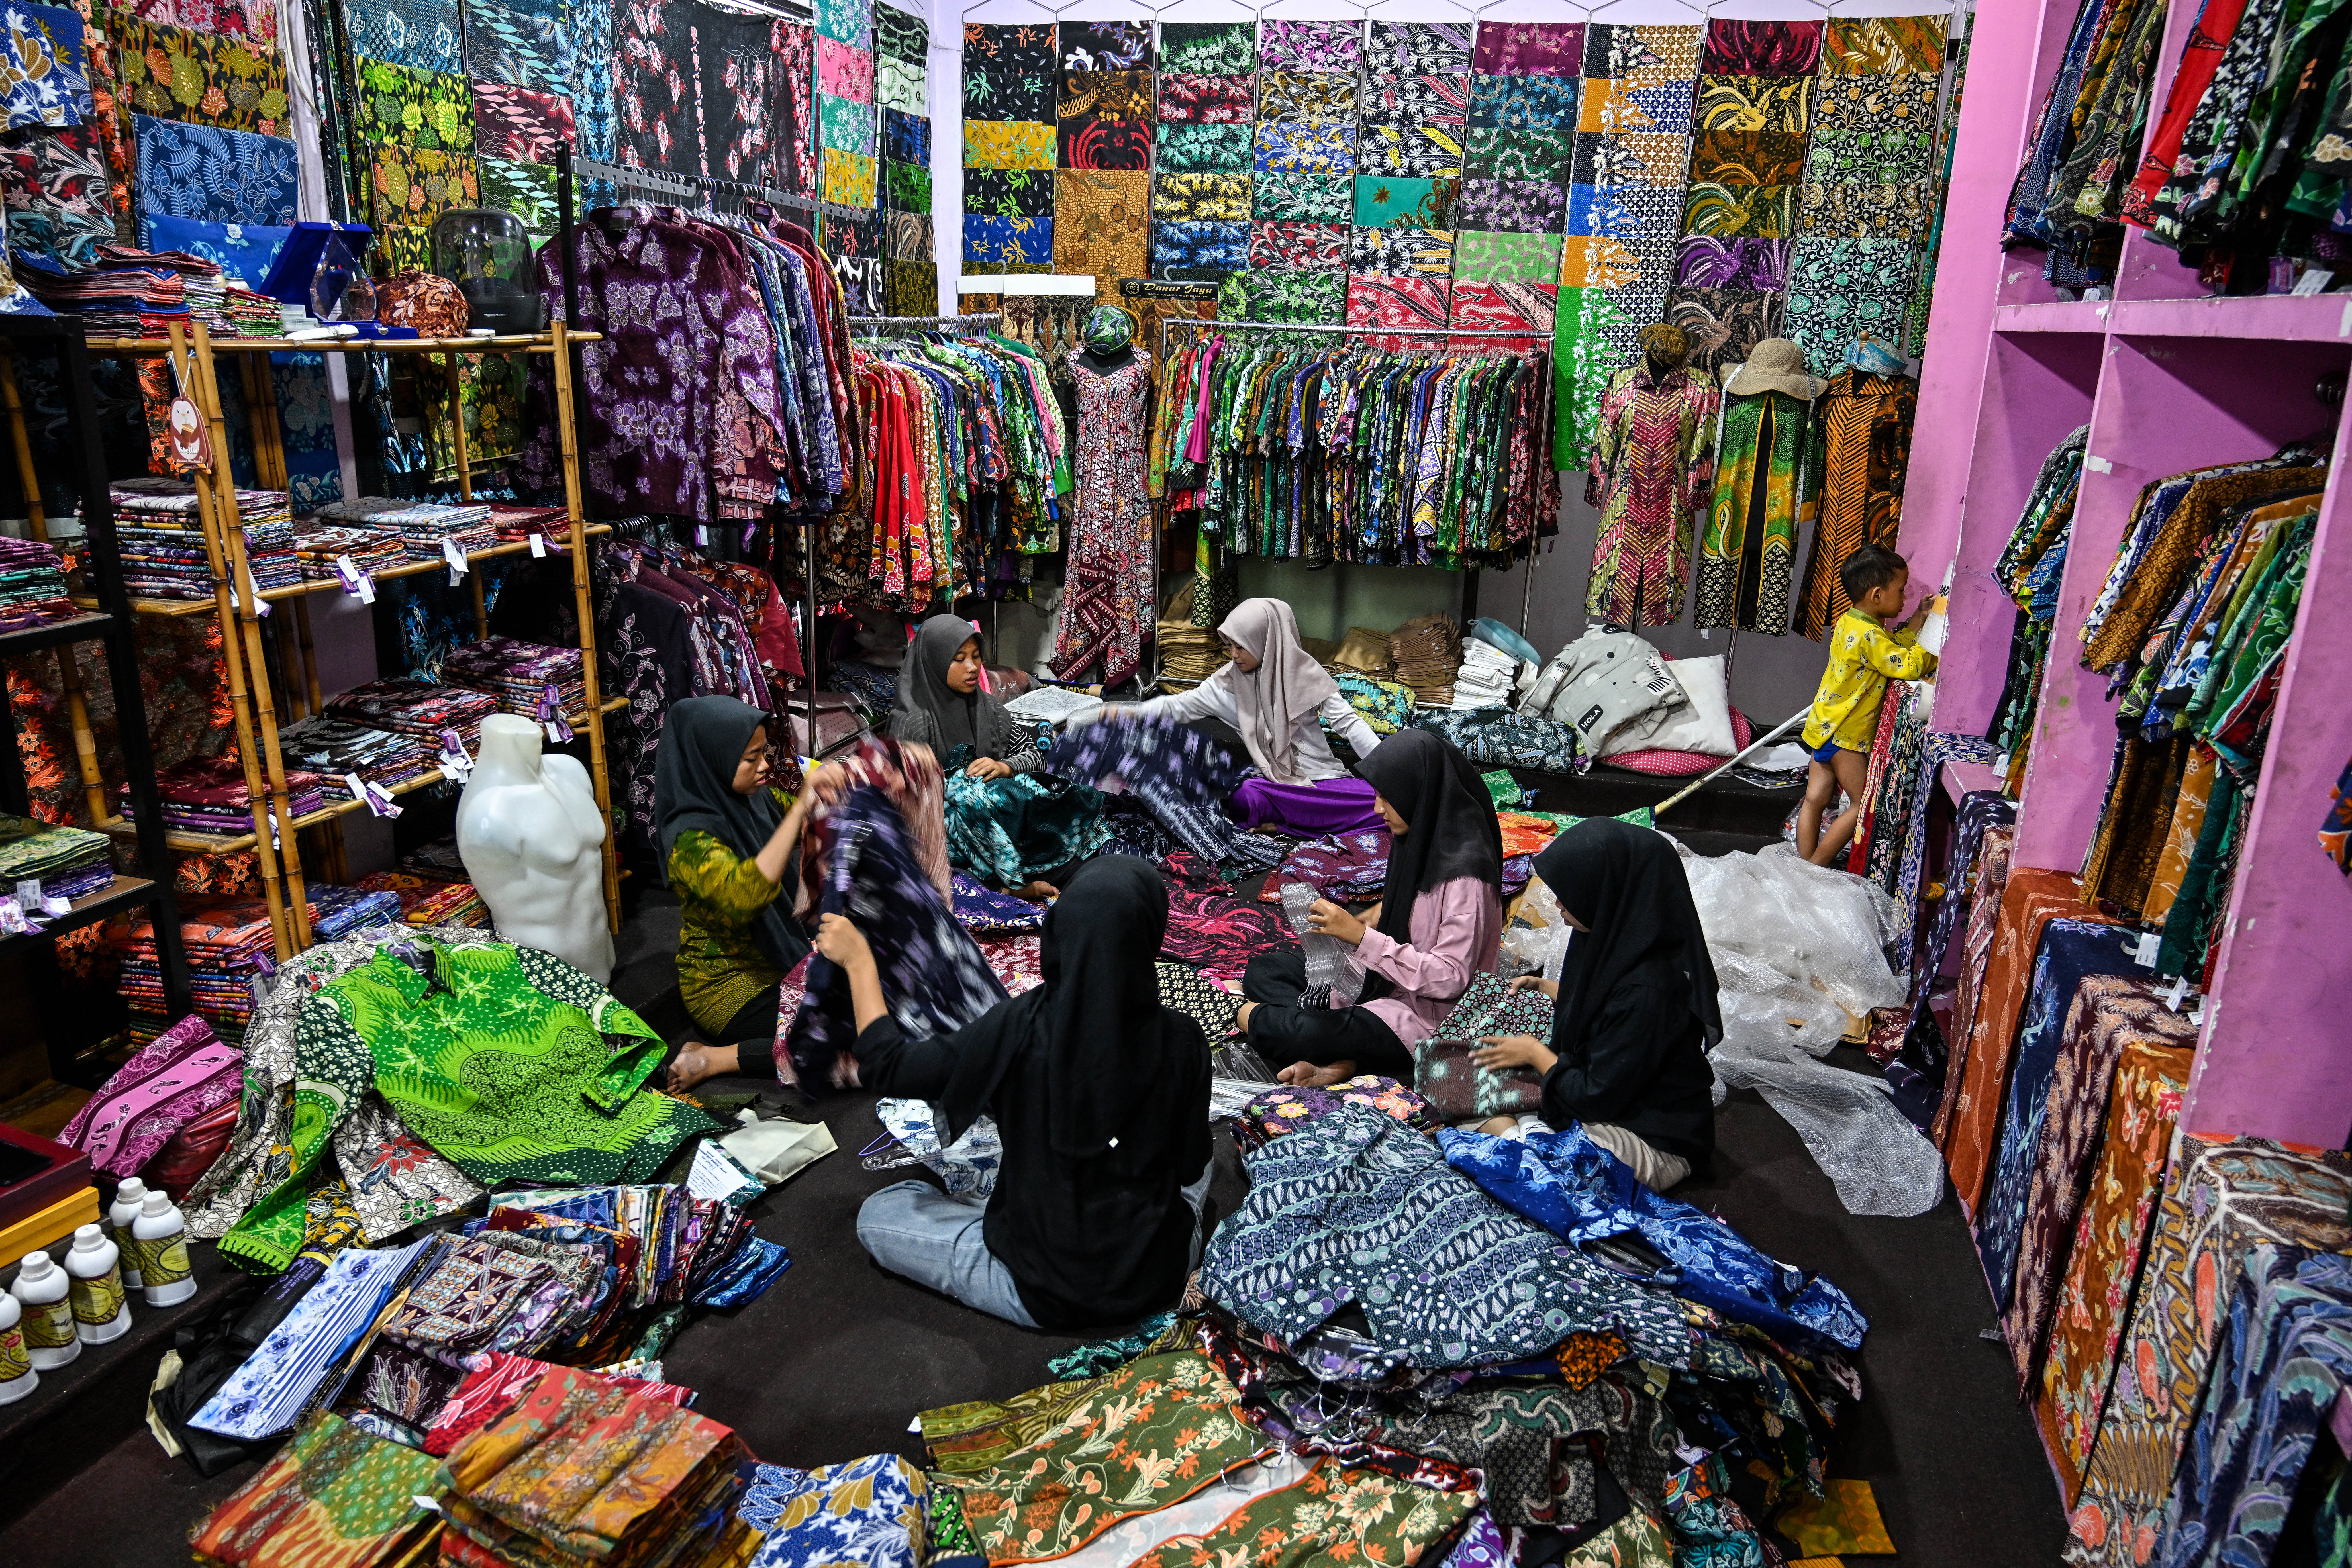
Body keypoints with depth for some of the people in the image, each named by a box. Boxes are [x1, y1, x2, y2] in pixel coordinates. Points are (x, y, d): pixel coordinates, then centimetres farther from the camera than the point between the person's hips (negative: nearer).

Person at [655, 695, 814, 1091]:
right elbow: (747, 894, -44)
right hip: (727, 986, -9)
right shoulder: (690, 837, -26)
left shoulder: (754, 799, -3)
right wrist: (800, 808, -42)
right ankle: (713, 1059, -8)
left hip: (778, 961, 9)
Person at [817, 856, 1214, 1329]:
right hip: (1163, 1277, 3)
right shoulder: (1182, 1042, -19)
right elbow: (1190, 1164, -4)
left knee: (878, 1214, 15)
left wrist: (858, 962, 3)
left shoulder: (1020, 1029, -24)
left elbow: (889, 1068, -10)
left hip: (1043, 1295, -3)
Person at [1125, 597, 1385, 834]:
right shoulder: (1229, 681, 5)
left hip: (1324, 777, 1)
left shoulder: (1303, 673, -1)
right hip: (1275, 782, -1)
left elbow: (1348, 722, -4)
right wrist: (1125, 714, -3)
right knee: (1244, 798, -36)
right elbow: (1178, 706, 8)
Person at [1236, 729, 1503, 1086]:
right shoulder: (1417, 834, 1)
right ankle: (1342, 1056, -16)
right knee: (1262, 971, 4)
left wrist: (1361, 935, -28)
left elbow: (1450, 978, -26)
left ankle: (1248, 1015, 9)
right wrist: (1377, 920, -4)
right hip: (1385, 976, 10)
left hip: (1428, 1014, -10)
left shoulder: (1465, 872, -26)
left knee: (1273, 1032, -26)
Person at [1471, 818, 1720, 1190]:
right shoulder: (1618, 940, -6)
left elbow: (1596, 1097, -24)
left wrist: (1535, 1053, -11)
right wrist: (1544, 989, 10)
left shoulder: (1648, 991, -33)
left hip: (1653, 1144, -9)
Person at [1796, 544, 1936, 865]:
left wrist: (1917, 622, 7)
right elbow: (1908, 666, -25)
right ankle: (1815, 867, 2)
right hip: (1843, 735, -9)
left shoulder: (1849, 622, 6)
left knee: (1815, 799, 11)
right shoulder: (1868, 635, -23)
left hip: (1825, 727, 9)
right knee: (1863, 806, 1)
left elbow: (1893, 648, 16)